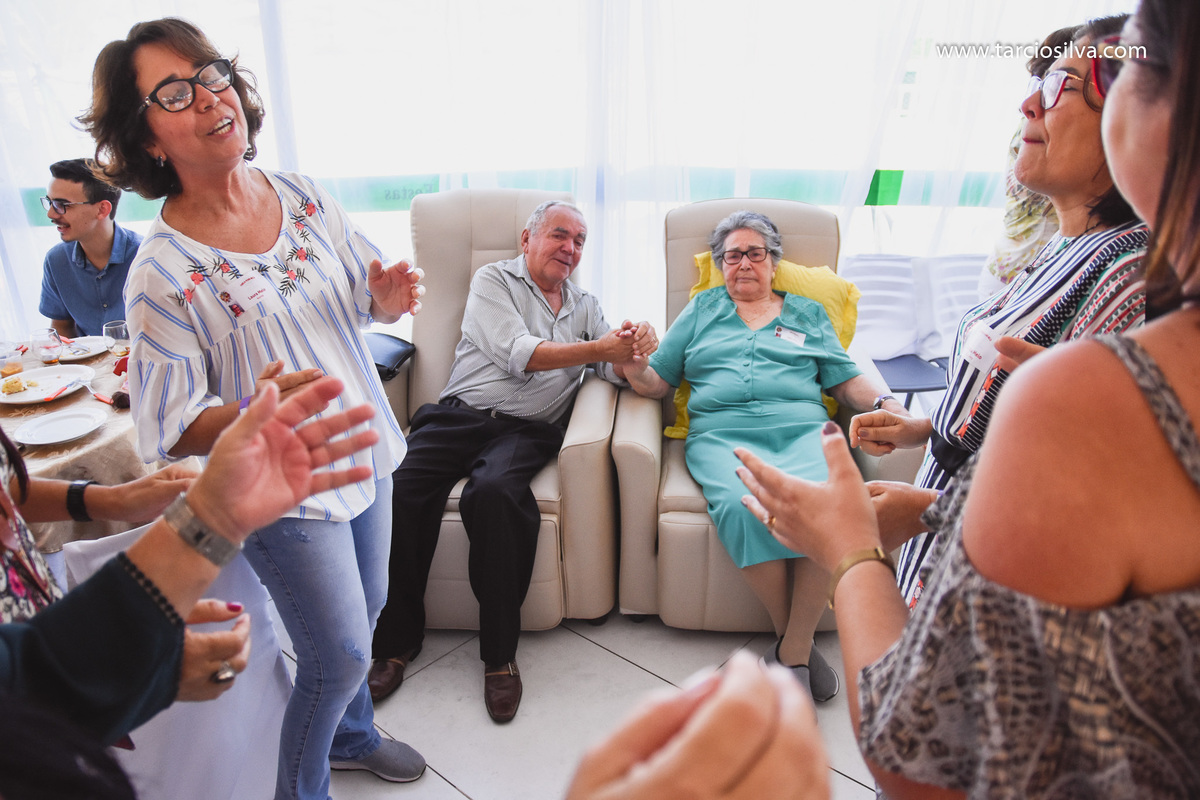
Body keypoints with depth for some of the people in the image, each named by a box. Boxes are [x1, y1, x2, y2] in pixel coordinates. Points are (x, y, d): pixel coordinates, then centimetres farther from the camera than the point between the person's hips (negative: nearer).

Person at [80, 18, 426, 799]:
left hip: (366, 452, 6)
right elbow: (177, 429, -15)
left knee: (364, 613, 23)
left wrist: (392, 293, -16)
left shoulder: (304, 196, -3)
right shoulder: (161, 273, -19)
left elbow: (368, 299, 7)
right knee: (340, 653, 6)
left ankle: (351, 735, 54)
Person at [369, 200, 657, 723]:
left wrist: (632, 351, -12)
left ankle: (499, 653, -20)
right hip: (460, 414, 0)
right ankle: (397, 640, -7)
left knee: (494, 493, -34)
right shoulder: (493, 280, 10)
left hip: (526, 429, 1)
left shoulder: (584, 306, 24)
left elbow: (614, 370, 12)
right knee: (398, 489, -28)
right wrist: (597, 349, -12)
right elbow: (516, 353, -6)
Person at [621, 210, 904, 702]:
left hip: (801, 428, 1)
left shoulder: (808, 314, 27)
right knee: (744, 505, -36)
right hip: (723, 434, -1)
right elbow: (656, 381, 18)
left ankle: (795, 647, -20)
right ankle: (790, 635, -16)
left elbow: (847, 383, 19)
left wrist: (884, 402, -1)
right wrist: (631, 365, -4)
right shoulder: (702, 309, 25)